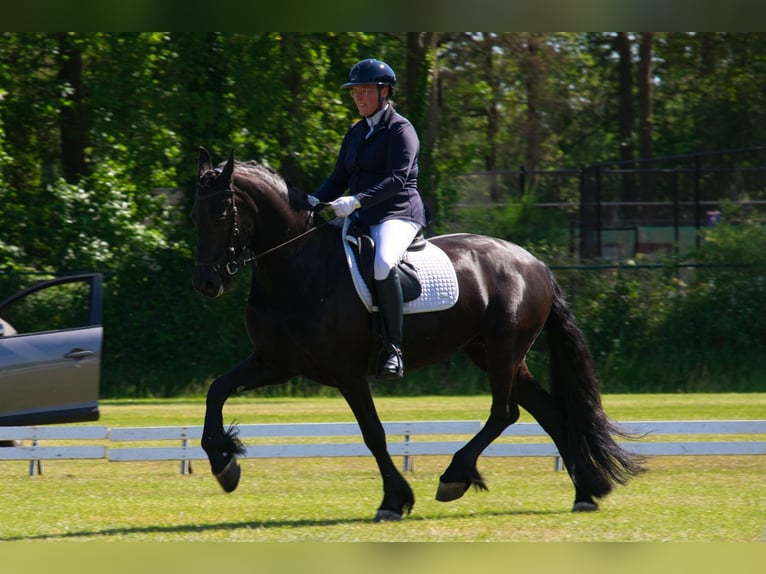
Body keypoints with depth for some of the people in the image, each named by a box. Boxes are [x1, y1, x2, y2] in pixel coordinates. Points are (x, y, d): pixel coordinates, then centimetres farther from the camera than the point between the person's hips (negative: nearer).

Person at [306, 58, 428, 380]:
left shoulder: (400, 130, -5)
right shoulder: (356, 133, 18)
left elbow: (397, 179, -18)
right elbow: (339, 179, 19)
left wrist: (357, 201, -30)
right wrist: (314, 201, -1)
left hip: (398, 214, -9)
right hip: (360, 219, 9)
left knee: (383, 265, -37)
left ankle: (393, 348, -34)